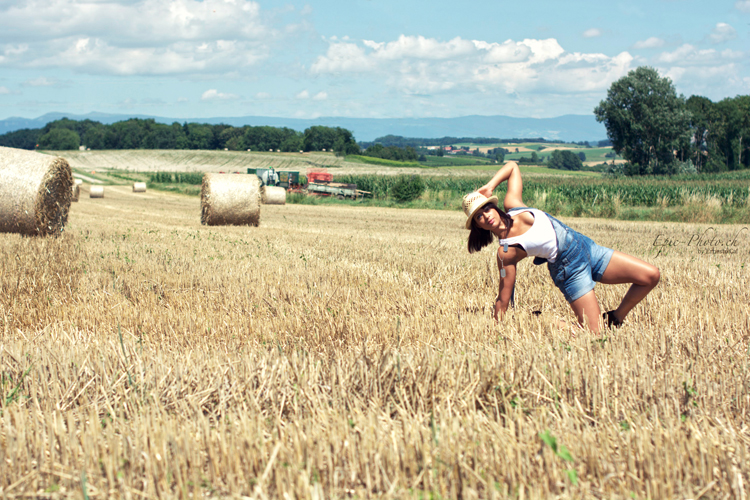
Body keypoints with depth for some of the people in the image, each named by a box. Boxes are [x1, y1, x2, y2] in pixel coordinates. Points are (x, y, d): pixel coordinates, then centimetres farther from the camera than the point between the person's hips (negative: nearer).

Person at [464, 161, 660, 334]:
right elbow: (503, 298, -10)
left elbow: (513, 166, 13)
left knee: (651, 276, -1)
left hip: (587, 247, 6)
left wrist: (489, 186, 2)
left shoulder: (512, 205, -1)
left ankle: (615, 319, 18)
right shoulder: (505, 252, -14)